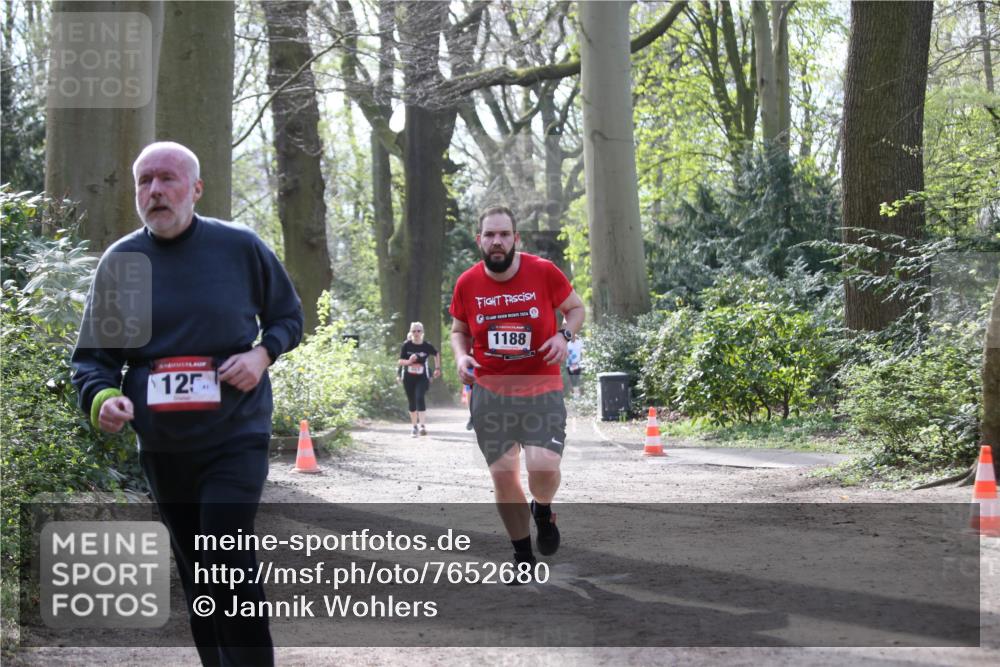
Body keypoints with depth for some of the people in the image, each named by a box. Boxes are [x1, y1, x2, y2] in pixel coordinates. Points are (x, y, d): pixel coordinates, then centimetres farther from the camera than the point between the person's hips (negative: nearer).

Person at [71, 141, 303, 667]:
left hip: (235, 438, -3)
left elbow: (289, 317, 9)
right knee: (194, 573, 14)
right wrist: (101, 398, -17)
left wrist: (263, 352, -12)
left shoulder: (240, 247, -3)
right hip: (161, 447, 4)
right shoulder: (119, 262, 2)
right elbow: (92, 355, 4)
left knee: (229, 567, -15)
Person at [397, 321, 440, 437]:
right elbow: (400, 361, -3)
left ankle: (422, 425, -25)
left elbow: (437, 354, 15)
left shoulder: (427, 346, -5)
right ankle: (414, 427, 22)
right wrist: (409, 361, -23)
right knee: (412, 402, 9)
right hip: (408, 378, 2)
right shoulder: (406, 345, -4)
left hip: (423, 378, -2)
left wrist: (437, 368, 13)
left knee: (419, 398, -22)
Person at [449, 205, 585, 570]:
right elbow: (458, 331, 13)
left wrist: (564, 335, -14)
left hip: (542, 389, -2)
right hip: (490, 392, 2)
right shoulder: (467, 284, -2)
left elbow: (576, 308, 6)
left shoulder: (544, 272, -9)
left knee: (543, 466, -19)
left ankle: (543, 511, 18)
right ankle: (524, 558, 17)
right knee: (503, 473, 0)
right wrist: (461, 356, -8)